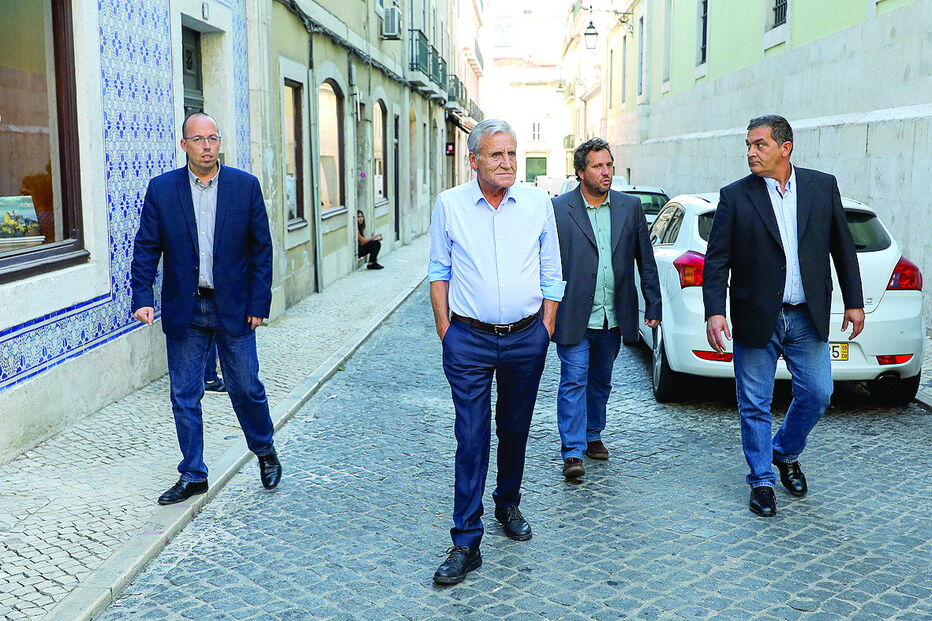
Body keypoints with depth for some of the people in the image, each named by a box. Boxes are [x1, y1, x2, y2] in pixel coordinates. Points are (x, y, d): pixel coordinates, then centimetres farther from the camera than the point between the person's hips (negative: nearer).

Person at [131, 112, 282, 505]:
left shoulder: (246, 186, -1)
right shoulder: (162, 189, 0)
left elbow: (261, 248, 0)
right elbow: (146, 248, 1)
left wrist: (259, 304, -5)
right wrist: (142, 298, -10)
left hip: (234, 307, -1)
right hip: (184, 310, 1)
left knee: (246, 388, 6)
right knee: (185, 396, 7)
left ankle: (265, 451, 32)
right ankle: (192, 475, 21)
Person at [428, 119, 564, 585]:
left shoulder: (538, 203, 1)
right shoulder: (450, 204, -1)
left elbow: (551, 274, 7)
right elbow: (439, 271, 5)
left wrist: (545, 330, 3)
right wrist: (445, 331, 1)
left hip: (526, 338, 2)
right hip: (469, 340, -2)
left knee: (515, 431, 16)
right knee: (471, 438, -3)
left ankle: (508, 505, 38)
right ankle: (466, 542, 3)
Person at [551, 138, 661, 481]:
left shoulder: (630, 207, 6)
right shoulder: (559, 209, -5)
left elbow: (646, 261, 10)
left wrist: (653, 305, 6)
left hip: (613, 318, 4)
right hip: (574, 317, -4)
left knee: (600, 381, 17)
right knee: (574, 381, -5)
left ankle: (593, 435, 34)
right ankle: (573, 451, 0)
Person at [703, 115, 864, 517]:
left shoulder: (823, 186, 2)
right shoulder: (735, 196, -4)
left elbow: (842, 246, 9)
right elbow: (717, 260, -5)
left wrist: (854, 302, 8)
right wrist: (714, 312, -15)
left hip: (807, 318, 2)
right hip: (756, 319, -2)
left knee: (817, 394, 7)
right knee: (755, 406, 5)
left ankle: (785, 453, 35)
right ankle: (762, 481, 21)